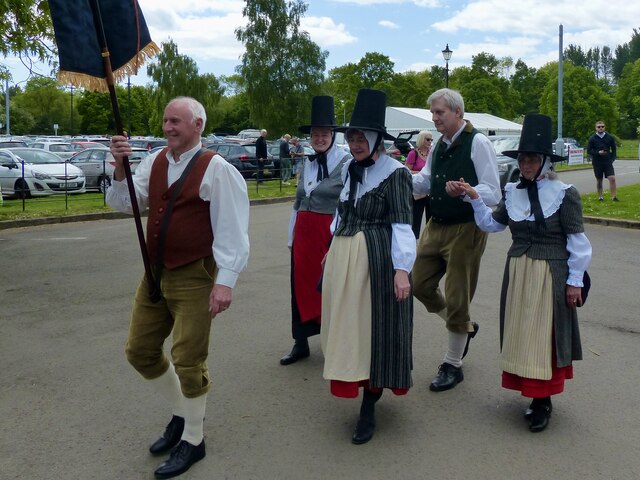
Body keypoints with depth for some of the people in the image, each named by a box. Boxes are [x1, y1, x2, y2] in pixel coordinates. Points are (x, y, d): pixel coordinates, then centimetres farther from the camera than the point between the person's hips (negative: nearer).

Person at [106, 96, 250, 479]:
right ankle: (182, 413, 37)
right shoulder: (156, 161, 7)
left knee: (188, 361, 0)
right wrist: (121, 168, -10)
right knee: (140, 351, 15)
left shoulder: (216, 169, -14)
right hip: (155, 274, 8)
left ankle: (193, 440, 23)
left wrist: (225, 281, -21)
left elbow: (231, 229, -16)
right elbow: (123, 202, 8)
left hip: (194, 278, -7)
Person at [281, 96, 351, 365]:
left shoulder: (346, 163, -9)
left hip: (332, 234, -6)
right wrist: (292, 236, 16)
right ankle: (300, 343, 23)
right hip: (303, 232, 6)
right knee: (301, 285, 9)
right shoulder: (306, 164, 12)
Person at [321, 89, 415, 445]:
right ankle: (367, 386, 35)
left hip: (376, 258, -7)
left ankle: (369, 409, 13)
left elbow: (402, 224, -13)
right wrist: (333, 251, 23)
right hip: (342, 256, 7)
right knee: (346, 326, 14)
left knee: (373, 327, 2)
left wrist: (402, 268, -20)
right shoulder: (349, 168, 10)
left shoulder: (395, 172, -10)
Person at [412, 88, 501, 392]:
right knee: (420, 284, 13)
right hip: (436, 227, 8)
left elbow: (493, 194, -17)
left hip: (465, 230, -8)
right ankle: (465, 326, 38)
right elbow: (424, 182, 16)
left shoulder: (478, 143, -14)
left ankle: (452, 365, 22)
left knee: (456, 299, 2)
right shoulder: (438, 145, 9)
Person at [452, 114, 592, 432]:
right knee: (520, 334, 10)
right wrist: (474, 198, -1)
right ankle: (533, 393, 24)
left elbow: (577, 241, -6)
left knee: (543, 335, 1)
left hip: (550, 274, -5)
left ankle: (543, 400, 13)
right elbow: (491, 224, 10)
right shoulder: (512, 192, 5)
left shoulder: (564, 194, -8)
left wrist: (575, 281, -7)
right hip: (517, 271, 5)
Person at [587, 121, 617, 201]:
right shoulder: (592, 138, -2)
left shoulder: (610, 137, 3)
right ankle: (600, 196, 20)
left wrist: (612, 159, 1)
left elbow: (613, 149, 12)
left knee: (612, 178, -10)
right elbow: (588, 151, -1)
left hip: (607, 161, 1)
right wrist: (598, 152, -17)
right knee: (599, 180, 8)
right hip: (597, 162, -1)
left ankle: (613, 196, -4)